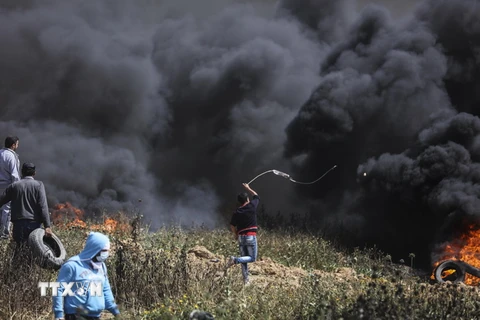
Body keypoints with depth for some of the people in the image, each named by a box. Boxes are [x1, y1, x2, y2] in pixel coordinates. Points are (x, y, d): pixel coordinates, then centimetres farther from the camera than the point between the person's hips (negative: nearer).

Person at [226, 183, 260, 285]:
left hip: (241, 237, 4)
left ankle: (246, 279, 7)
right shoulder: (252, 206, -4)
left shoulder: (236, 212, 2)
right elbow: (256, 196, 15)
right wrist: (248, 188, 28)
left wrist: (235, 234, 20)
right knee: (252, 258, 2)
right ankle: (235, 260, -22)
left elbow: (232, 226, 0)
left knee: (244, 259, 12)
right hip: (251, 236, -4)